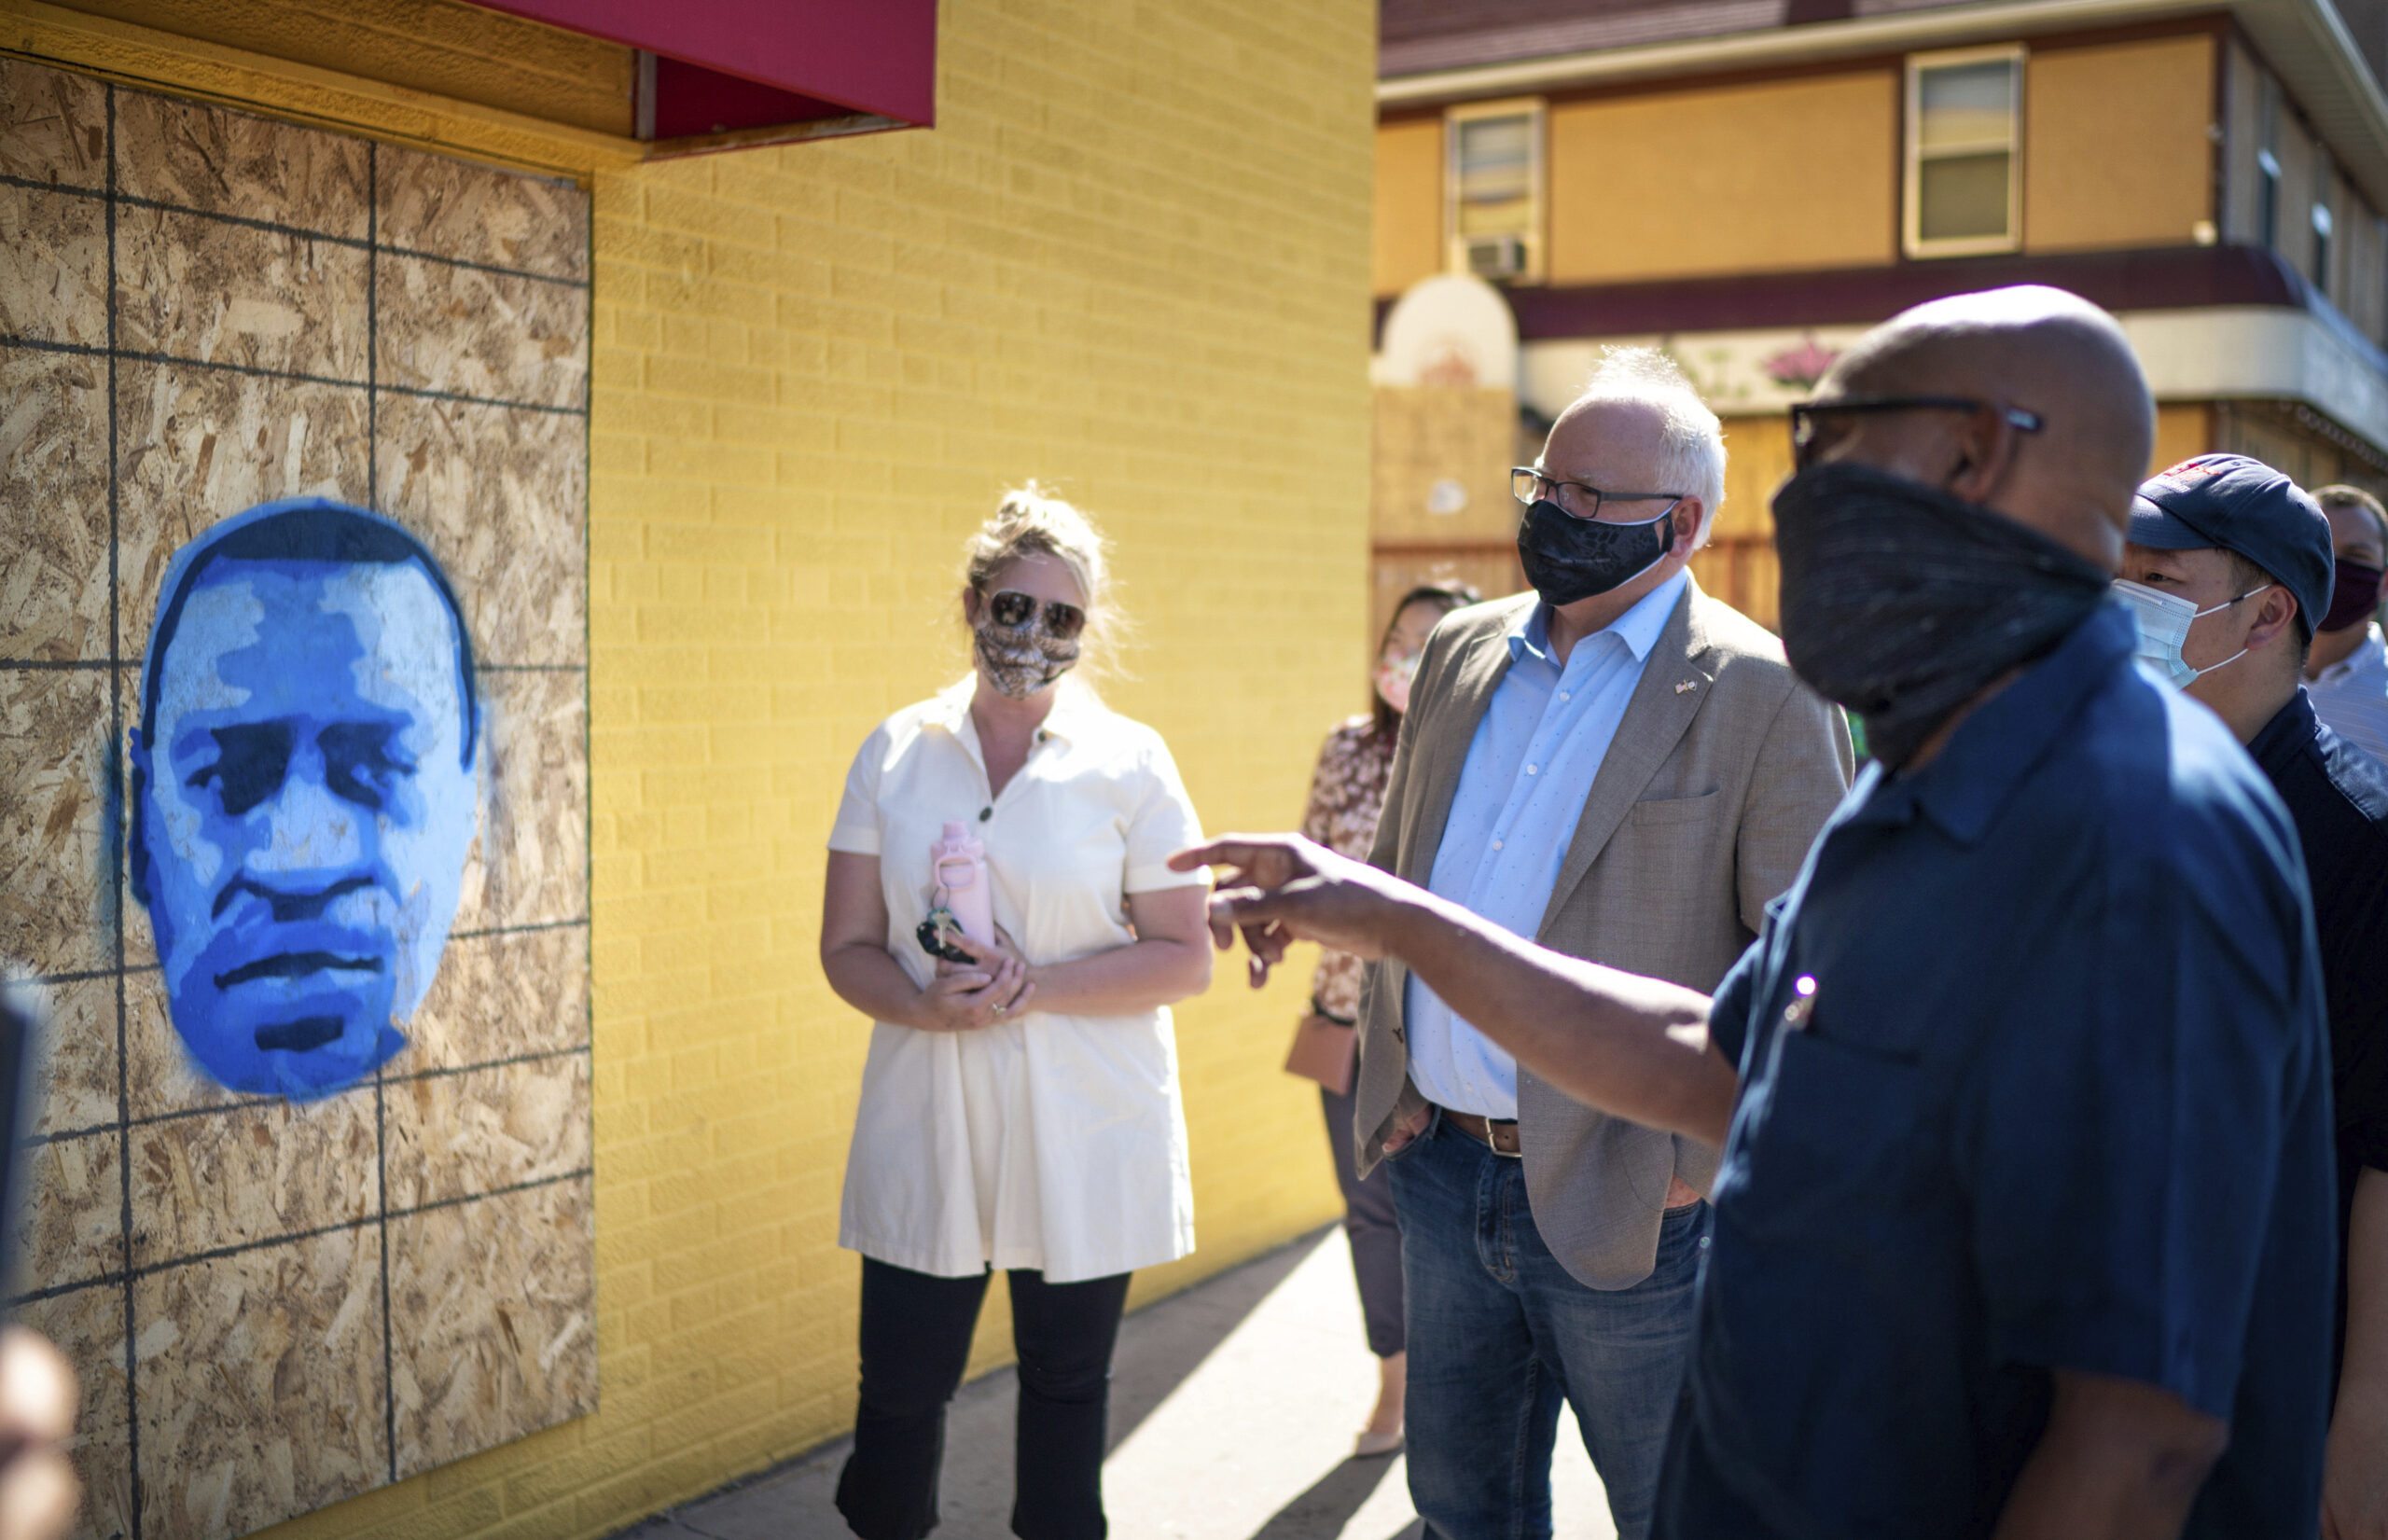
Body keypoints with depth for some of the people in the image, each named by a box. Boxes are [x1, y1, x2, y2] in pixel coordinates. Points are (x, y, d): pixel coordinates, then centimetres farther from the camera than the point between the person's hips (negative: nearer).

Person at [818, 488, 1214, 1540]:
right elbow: (846, 949, 5)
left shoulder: (1130, 763, -1)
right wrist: (926, 1005, -16)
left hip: (1084, 1133, -1)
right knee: (899, 1389, 4)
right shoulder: (895, 753, 4)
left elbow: (1185, 959, -3)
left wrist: (1036, 985, -16)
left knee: (1067, 1384, 11)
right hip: (924, 1127, 1)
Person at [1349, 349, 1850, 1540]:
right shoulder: (1461, 652, 8)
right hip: (1443, 1168, 6)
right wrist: (1388, 1070, 10)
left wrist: (1704, 1155, -13)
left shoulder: (1761, 695, -11)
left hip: (1624, 1205, -5)